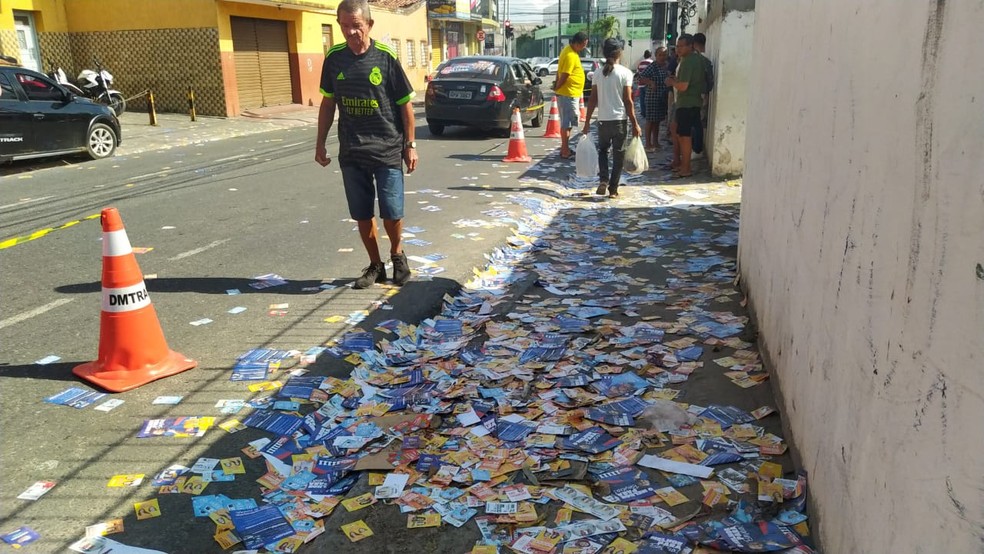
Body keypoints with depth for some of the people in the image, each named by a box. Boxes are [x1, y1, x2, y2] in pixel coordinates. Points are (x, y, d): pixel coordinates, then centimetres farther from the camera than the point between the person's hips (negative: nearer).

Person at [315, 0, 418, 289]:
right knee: (363, 215, 7)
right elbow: (328, 103, 11)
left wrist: (410, 144, -1)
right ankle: (375, 265, 24)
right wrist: (320, 143, 9)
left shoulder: (386, 57, -7)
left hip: (388, 150, -3)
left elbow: (405, 104, -1)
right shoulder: (334, 58, 2)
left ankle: (397, 255, 28)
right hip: (351, 153, 3)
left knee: (392, 213, -1)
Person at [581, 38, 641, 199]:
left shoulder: (598, 73, 1)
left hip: (603, 120, 2)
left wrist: (587, 122, 8)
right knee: (618, 155, 9)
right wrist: (635, 124, -2)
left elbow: (592, 99, 1)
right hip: (620, 119, -2)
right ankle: (613, 189, 10)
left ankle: (603, 180, 3)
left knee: (602, 150, 22)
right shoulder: (625, 72, -7)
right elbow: (628, 101, -8)